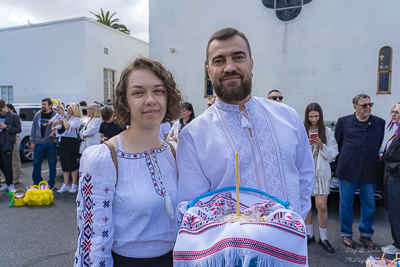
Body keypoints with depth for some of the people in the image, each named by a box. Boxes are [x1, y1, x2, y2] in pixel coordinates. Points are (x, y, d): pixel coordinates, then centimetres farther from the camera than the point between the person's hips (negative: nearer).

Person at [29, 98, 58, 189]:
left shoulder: (55, 115, -1)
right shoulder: (37, 115, 10)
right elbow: (33, 128, 12)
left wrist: (56, 138, -9)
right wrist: (32, 141, 8)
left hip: (51, 143, -3)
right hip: (38, 143, 3)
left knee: (52, 164, 3)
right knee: (36, 163, 8)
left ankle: (51, 183, 15)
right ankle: (36, 182, 23)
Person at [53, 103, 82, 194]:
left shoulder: (76, 119, -6)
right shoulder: (65, 117, 10)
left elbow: (68, 126, -24)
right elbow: (53, 125, 19)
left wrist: (63, 116, -15)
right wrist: (56, 122, -3)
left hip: (72, 143, -6)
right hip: (62, 142, 6)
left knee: (72, 164, 1)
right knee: (64, 164, 10)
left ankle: (74, 185, 14)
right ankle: (66, 185, 19)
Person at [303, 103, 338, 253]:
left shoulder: (327, 131, 2)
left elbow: (333, 153, 1)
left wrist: (321, 146, -15)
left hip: (321, 172, -1)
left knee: (322, 206, -4)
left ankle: (323, 238, 16)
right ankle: (309, 234, 29)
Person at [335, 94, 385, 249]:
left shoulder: (379, 123, 9)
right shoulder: (343, 121, 3)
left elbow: (379, 144, 17)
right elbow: (337, 143, 11)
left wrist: (372, 159, 15)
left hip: (370, 171, 2)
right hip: (348, 170, -2)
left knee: (369, 205, 9)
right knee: (346, 203, 6)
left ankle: (366, 234, 28)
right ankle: (346, 234, 22)